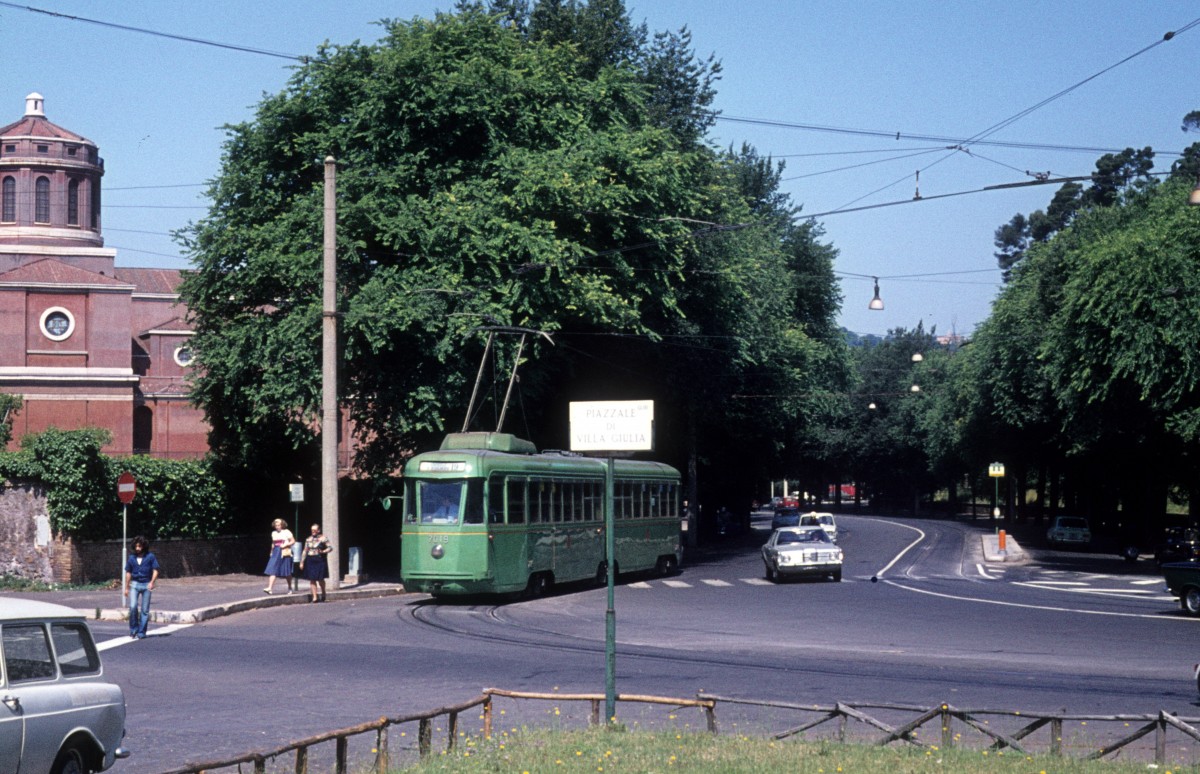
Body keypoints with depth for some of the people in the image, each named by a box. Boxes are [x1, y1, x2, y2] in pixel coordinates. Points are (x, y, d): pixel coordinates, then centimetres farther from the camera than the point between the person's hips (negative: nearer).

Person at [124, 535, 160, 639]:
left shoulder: (150, 557, -1)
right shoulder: (131, 558, 7)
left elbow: (155, 570, -2)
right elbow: (128, 573, 14)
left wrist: (152, 582, -18)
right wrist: (126, 588, 14)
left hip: (146, 585, -1)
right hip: (134, 584, 1)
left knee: (144, 610, 1)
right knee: (133, 606, -15)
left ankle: (141, 632, 8)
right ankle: (133, 629, 1)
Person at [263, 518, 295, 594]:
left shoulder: (286, 532, -2)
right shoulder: (273, 533, 13)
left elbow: (293, 541, -3)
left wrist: (285, 545, -15)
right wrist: (271, 552, 17)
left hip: (284, 553, -4)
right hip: (276, 553, 4)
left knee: (287, 573, 5)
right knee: (272, 571, -9)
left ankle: (290, 588, 21)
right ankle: (270, 588, -17)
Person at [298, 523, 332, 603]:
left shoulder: (323, 538, -1)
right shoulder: (309, 539, 12)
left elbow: (330, 547, -3)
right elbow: (305, 551, 14)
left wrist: (323, 551, -21)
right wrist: (302, 562, 10)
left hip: (319, 560, -4)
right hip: (310, 560, 4)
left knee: (320, 579, 0)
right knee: (312, 579, 0)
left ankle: (323, 594, 24)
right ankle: (315, 597, 4)